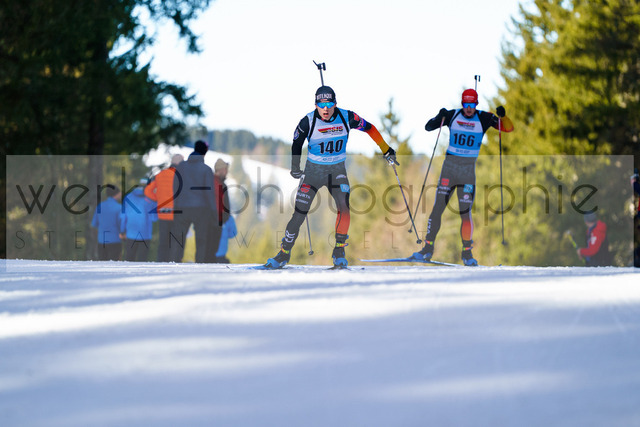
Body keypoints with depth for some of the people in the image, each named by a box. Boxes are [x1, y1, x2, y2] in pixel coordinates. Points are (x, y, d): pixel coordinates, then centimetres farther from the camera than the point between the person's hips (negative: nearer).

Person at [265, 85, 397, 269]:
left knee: (344, 207, -22)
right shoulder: (308, 122, -14)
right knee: (299, 214, -6)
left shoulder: (346, 117, -12)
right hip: (313, 171, -1)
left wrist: (386, 150, 9)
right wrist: (295, 167, -8)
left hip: (337, 171, 1)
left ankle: (339, 251, -6)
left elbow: (369, 128, 4)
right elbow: (296, 143, 3)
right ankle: (284, 254, 10)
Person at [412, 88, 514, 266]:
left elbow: (508, 128, -3)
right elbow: (428, 127, 2)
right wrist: (439, 118, -18)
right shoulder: (452, 115, 1)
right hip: (450, 166, 1)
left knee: (465, 212, -6)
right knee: (437, 207, -4)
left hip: (468, 169, -1)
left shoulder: (483, 118, -1)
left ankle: (467, 252, 6)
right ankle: (428, 249, 2)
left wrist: (502, 116, -23)